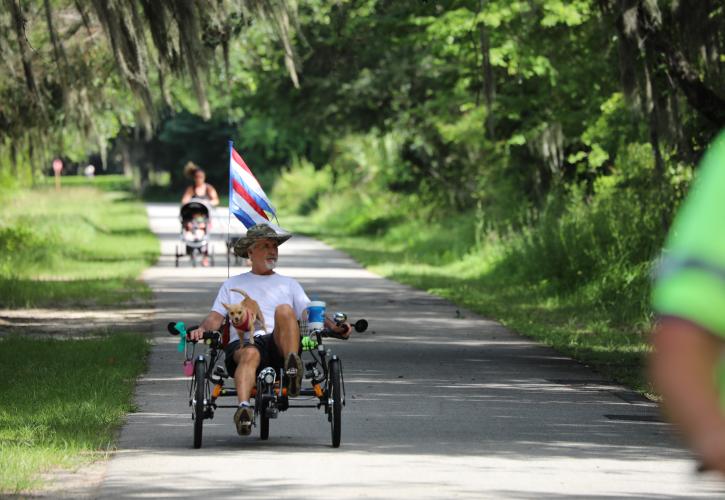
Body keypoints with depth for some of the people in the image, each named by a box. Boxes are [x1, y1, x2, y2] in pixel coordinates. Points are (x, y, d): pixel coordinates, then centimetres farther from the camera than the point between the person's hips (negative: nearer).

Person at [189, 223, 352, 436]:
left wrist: (334, 327, -4)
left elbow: (309, 313, 17)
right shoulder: (232, 284, 30)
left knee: (284, 310, -30)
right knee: (250, 353, -39)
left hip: (279, 345, 1)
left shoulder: (288, 284, 31)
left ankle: (293, 367, -45)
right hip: (244, 342, -1)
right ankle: (243, 409, -61)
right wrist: (202, 329, -6)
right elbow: (217, 316, 18)